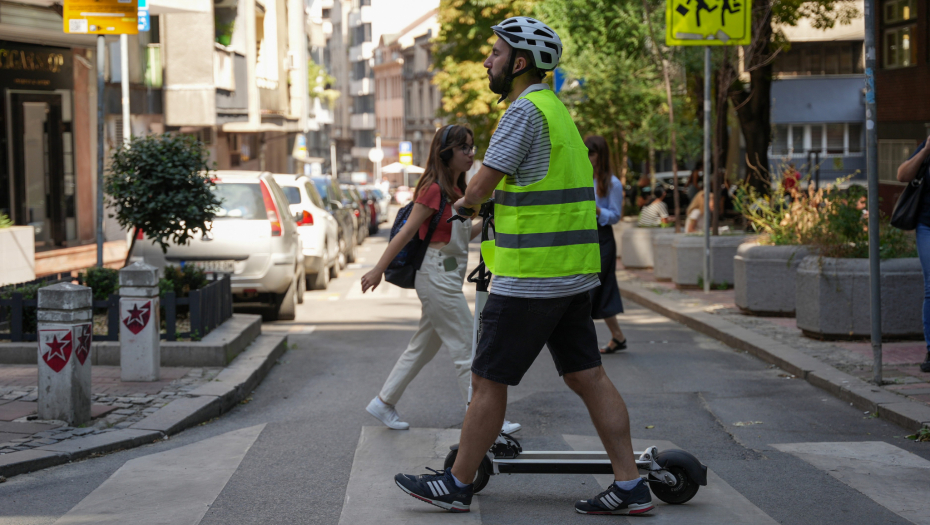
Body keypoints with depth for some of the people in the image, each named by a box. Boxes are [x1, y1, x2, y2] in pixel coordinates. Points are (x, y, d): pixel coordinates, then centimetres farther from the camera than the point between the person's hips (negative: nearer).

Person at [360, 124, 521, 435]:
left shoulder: (455, 190, 13)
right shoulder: (434, 188, -15)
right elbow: (407, 232, -15)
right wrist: (378, 270, -14)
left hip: (449, 275, 10)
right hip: (436, 274, -10)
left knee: (423, 346, 15)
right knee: (466, 350, -5)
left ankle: (383, 403, 23)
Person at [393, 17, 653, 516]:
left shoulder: (525, 110, -14)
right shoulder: (555, 108, 17)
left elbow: (480, 186, -12)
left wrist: (462, 202, 8)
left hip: (530, 277, -10)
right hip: (572, 272, 10)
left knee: (488, 380, 1)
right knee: (587, 376, 8)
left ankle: (456, 484, 11)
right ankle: (630, 486, 7)